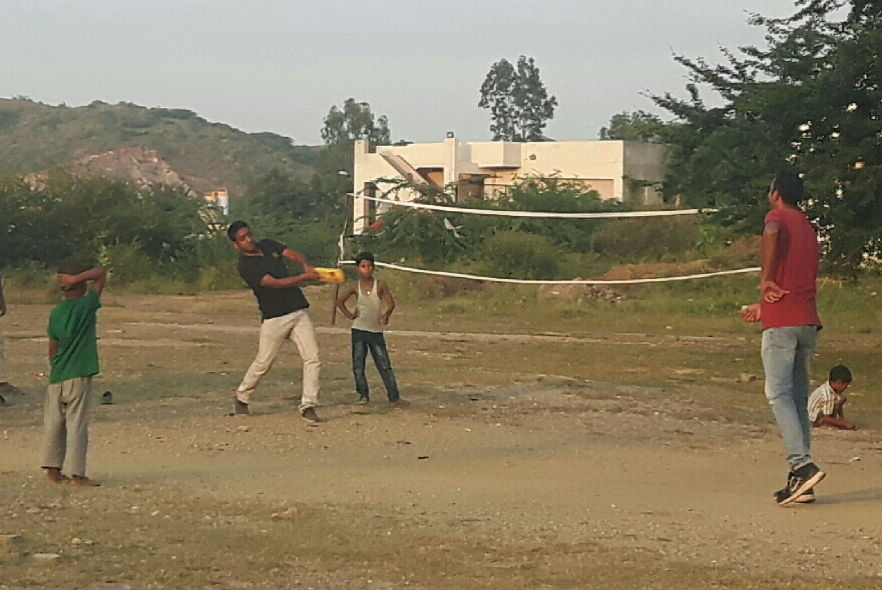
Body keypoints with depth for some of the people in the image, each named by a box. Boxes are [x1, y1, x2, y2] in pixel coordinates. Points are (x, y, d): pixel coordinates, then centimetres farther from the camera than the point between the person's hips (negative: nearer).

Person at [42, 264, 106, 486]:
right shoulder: (86, 306, -6)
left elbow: (53, 347, 11)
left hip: (56, 377, 5)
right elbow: (101, 274, -1)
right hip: (78, 376, -5)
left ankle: (52, 469, 15)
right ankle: (77, 474, -4)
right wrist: (76, 280, -9)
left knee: (54, 423, 11)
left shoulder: (56, 313, 6)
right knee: (77, 425, -4)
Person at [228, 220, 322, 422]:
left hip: (299, 312, 5)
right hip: (274, 318, -5)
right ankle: (241, 397, 27)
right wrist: (304, 277, -29)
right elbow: (275, 283, -22)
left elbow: (293, 254, -1)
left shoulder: (268, 245, 10)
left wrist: (307, 266, -24)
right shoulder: (245, 266, -11)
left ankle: (308, 406, -4)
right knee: (263, 363, 3)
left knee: (312, 358, -6)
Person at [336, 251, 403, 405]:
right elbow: (340, 302, 14)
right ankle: (363, 395, 13)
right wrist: (349, 315, 4)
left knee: (384, 365, -5)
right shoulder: (355, 287, 3)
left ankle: (394, 396, -3)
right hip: (358, 330, 2)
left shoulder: (380, 285, -2)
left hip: (376, 330, -2)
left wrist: (386, 314, -20)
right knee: (358, 366, 2)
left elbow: (391, 303, -4)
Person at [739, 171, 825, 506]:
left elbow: (771, 234, -26)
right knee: (799, 397, 9)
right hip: (809, 321, 7)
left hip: (781, 324, -7)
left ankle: (802, 465, -24)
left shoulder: (778, 217, 0)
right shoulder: (809, 229, 24)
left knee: (779, 394, -9)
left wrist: (765, 280, -19)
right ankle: (801, 479, 5)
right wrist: (764, 309, 37)